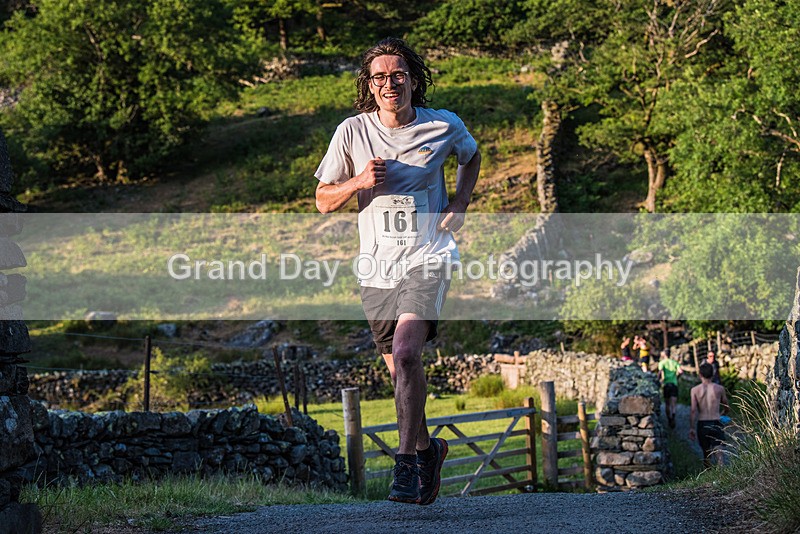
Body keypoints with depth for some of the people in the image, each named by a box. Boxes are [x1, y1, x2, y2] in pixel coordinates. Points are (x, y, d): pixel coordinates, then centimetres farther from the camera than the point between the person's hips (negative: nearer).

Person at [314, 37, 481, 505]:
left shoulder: (444, 126, -1)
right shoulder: (352, 133, 0)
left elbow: (472, 156, 22)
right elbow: (323, 201, 6)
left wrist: (460, 205, 6)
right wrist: (360, 182, -14)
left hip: (428, 260, -3)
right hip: (377, 267, 3)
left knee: (406, 353, -23)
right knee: (401, 371, 9)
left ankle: (408, 464, -17)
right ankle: (428, 448, 33)